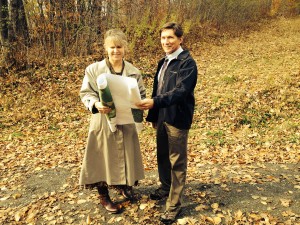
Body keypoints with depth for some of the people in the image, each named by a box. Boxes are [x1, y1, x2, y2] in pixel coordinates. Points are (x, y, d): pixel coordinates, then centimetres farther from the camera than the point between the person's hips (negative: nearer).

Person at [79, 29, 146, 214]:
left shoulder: (133, 71, 2)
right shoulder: (94, 69, -7)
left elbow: (142, 95, 8)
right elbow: (86, 93, -6)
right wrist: (96, 104, -26)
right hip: (104, 122, -3)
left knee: (126, 156, 17)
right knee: (103, 158, 7)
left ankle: (125, 186, 43)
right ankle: (104, 196, 27)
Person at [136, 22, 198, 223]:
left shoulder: (187, 63, -12)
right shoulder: (164, 62, 14)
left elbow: (181, 91, -25)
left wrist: (155, 102, -35)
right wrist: (153, 114, 17)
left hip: (177, 119, -8)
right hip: (161, 117, 8)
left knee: (177, 162, 3)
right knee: (162, 156, 20)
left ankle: (175, 204, 15)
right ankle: (166, 186, 42)